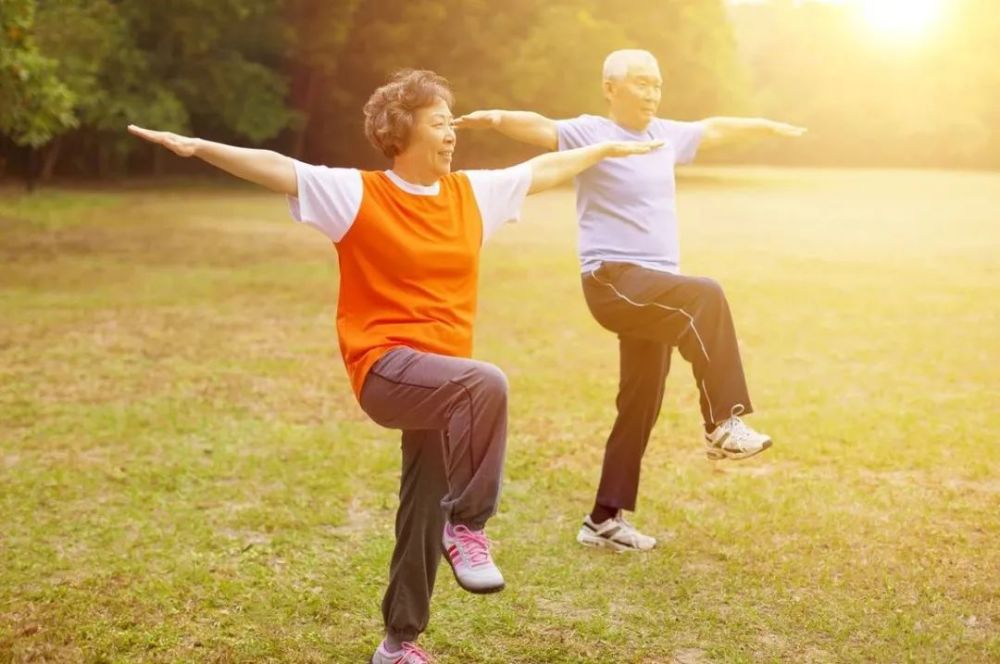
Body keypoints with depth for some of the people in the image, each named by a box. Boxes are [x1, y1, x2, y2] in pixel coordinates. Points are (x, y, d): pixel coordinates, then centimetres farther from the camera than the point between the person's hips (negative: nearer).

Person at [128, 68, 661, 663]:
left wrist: (608, 149, 32)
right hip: (387, 369, -6)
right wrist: (199, 147, -25)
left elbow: (545, 169, 23)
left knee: (424, 513, 11)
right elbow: (276, 168, -14)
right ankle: (468, 525, -18)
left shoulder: (473, 192, 11)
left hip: (442, 381, 6)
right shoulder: (358, 194, -5)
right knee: (487, 384, -34)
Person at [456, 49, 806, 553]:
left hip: (656, 288, 8)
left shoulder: (666, 135, 16)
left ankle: (605, 519, 19)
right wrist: (496, 118, -44)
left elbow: (714, 129, 33)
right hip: (615, 281, -8)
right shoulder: (589, 133, -5)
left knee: (641, 407, 9)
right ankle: (724, 424, -25)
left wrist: (769, 127, 47)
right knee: (706, 296, -32)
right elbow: (540, 127, -24)